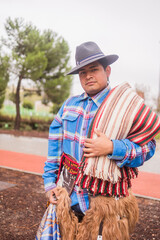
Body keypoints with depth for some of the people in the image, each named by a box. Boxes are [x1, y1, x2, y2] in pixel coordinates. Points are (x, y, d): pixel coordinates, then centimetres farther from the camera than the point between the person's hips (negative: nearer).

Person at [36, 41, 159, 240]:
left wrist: (112, 148, -23)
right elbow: (55, 143, 9)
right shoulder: (70, 104, 7)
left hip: (104, 201, -3)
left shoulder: (126, 106, -5)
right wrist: (50, 183, 5)